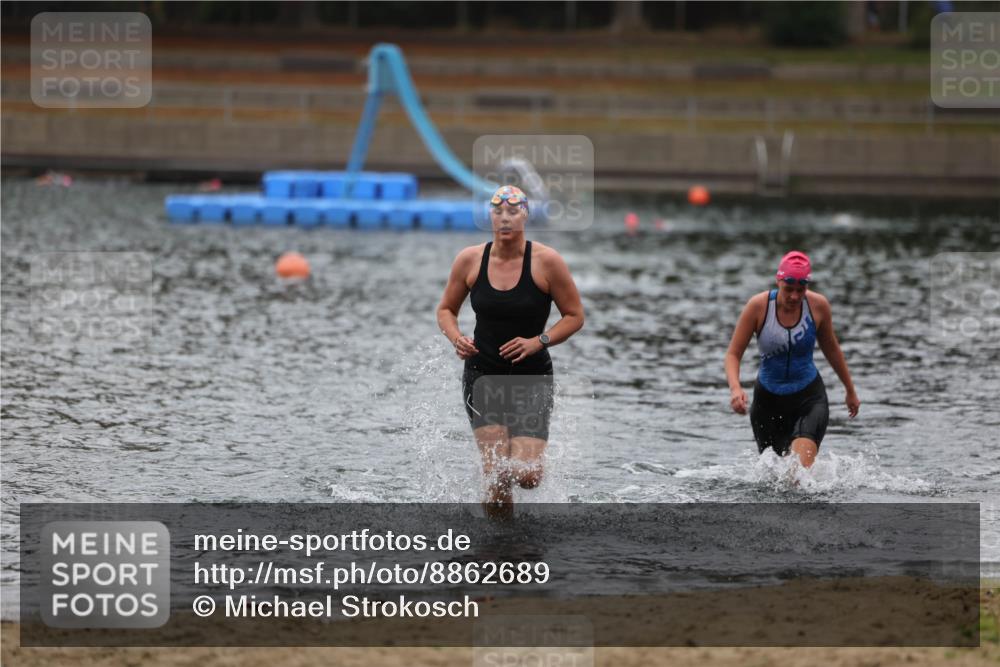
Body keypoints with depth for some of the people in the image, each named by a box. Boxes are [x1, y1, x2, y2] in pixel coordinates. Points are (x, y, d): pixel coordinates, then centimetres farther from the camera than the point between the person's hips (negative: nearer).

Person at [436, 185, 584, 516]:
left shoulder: (546, 261, -9)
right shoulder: (469, 260, -2)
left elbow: (575, 316, -1)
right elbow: (446, 310, 12)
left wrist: (538, 342, -16)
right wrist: (457, 339, -9)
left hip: (532, 376, -1)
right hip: (483, 374, 1)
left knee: (525, 475, -14)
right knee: (497, 471, -14)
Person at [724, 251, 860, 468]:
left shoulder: (818, 305, -8)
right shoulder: (758, 306, -13)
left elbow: (831, 348, 10)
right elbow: (733, 354, -10)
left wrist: (850, 390, 19)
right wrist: (735, 389, -29)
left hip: (809, 395, -1)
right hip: (768, 399, 1)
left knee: (802, 462, -27)